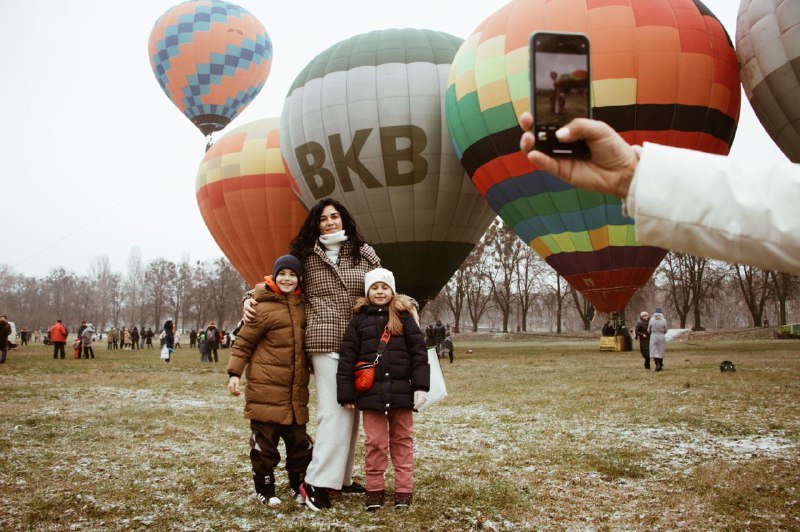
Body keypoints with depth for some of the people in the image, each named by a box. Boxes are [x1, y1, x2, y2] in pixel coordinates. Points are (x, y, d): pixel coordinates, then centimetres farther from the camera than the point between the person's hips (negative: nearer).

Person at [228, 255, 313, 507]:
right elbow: (243, 342, -4)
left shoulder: (301, 306, 12)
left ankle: (298, 487, 25)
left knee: (300, 442, 10)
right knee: (265, 442, 2)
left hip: (296, 391, 6)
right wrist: (235, 373, -10)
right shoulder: (263, 308, -8)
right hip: (266, 388, -6)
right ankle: (265, 490, 16)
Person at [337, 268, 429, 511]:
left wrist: (421, 386, -6)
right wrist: (346, 394, -1)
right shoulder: (359, 321, 5)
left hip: (401, 390, 0)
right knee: (375, 441, 2)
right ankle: (374, 489, 16)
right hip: (371, 392, 0)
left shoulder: (403, 317, 4)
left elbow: (419, 352, 1)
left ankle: (403, 489, 18)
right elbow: (347, 357, 3)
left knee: (402, 439, 9)